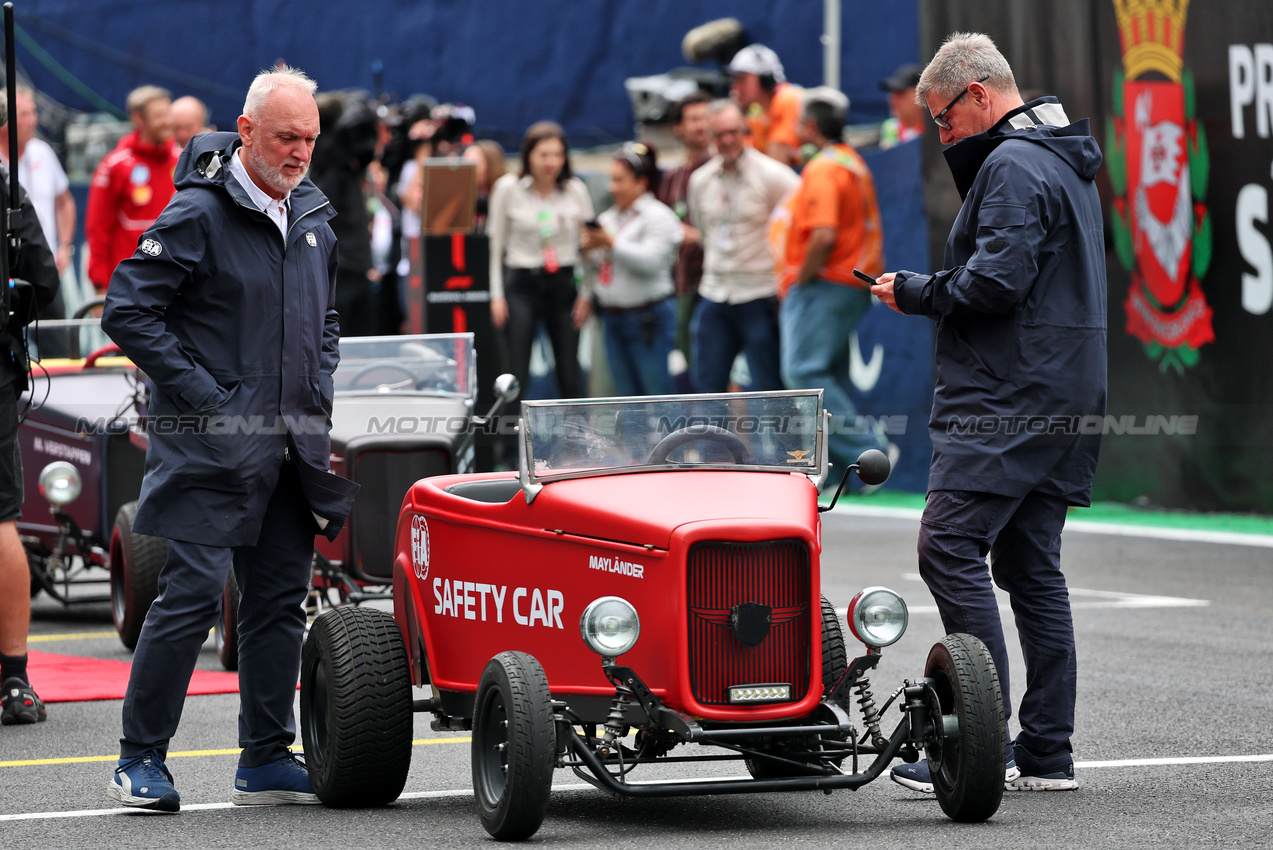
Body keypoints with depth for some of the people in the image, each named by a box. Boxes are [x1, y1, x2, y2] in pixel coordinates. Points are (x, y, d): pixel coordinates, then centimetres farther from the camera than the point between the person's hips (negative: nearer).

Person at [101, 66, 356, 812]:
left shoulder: (314, 217, 13)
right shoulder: (199, 215, -11)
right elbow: (128, 310, -13)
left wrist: (320, 388, 12)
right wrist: (200, 393, -14)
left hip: (292, 443, 7)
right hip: (212, 443, -7)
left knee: (281, 599, 9)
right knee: (192, 595, -9)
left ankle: (267, 762, 17)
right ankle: (140, 762, -1)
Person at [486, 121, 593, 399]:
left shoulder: (576, 190, 3)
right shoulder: (508, 188, -2)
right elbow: (495, 243, 4)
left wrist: (586, 294, 1)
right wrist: (497, 295, -1)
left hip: (564, 283, 2)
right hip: (522, 284, -2)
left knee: (569, 379, 2)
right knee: (516, 377, -8)